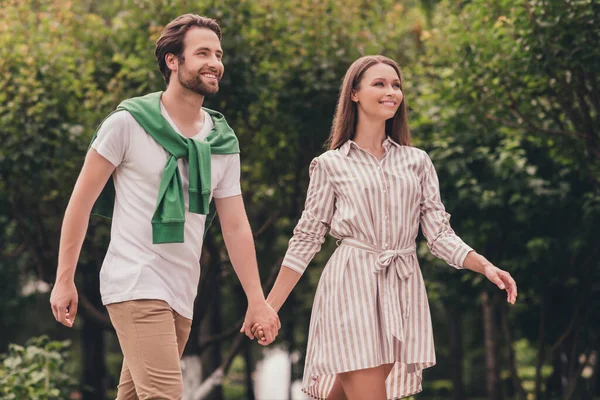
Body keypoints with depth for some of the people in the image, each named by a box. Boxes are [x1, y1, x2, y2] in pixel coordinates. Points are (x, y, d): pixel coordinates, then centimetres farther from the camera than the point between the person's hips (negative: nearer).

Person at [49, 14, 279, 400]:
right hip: (136, 285, -6)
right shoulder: (129, 123, -4)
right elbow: (81, 201, -1)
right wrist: (65, 279, -4)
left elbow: (236, 227, 12)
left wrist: (257, 300, 7)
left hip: (183, 295, 6)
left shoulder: (224, 142, 10)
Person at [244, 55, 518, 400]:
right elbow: (306, 239, 5)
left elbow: (440, 233, 8)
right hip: (351, 291, -3)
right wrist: (269, 307, 1)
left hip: (402, 293, 3)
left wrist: (486, 266, -10)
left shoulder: (418, 162, 13)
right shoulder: (331, 165, 5)